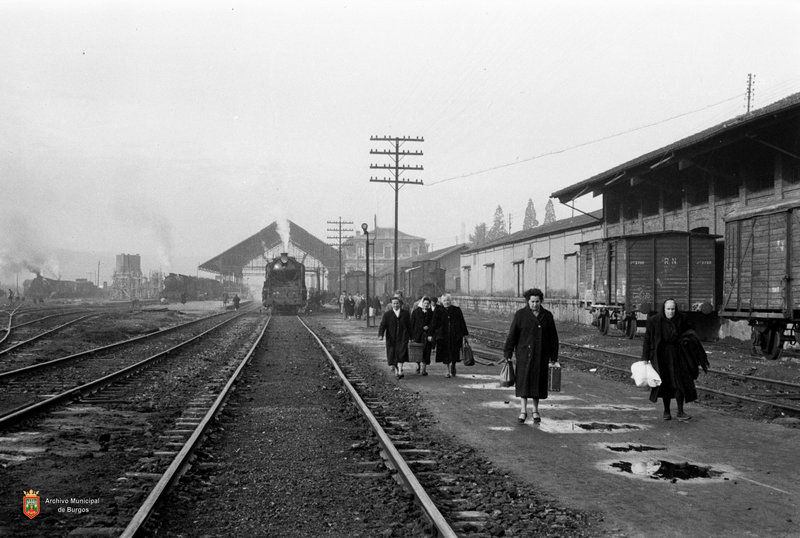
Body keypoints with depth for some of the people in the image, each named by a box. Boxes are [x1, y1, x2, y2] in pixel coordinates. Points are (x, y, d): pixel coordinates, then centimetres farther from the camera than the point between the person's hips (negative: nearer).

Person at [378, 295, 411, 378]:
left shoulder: (405, 313, 5)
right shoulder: (387, 314, 1)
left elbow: (409, 326, 10)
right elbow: (382, 325, -6)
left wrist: (410, 336, 10)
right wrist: (380, 335, -21)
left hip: (402, 338, -1)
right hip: (391, 338, 1)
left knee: (401, 353, -14)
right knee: (392, 355, 7)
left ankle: (400, 371, -16)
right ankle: (395, 370, 31)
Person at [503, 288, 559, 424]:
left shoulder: (547, 315, 2)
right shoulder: (520, 314, -4)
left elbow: (553, 337, 7)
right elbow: (512, 335, -3)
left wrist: (553, 358, 4)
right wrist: (508, 355, -6)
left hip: (541, 355, 2)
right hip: (524, 353, -2)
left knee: (538, 381, 6)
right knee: (523, 380, -9)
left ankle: (535, 411, 17)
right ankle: (523, 410, -8)